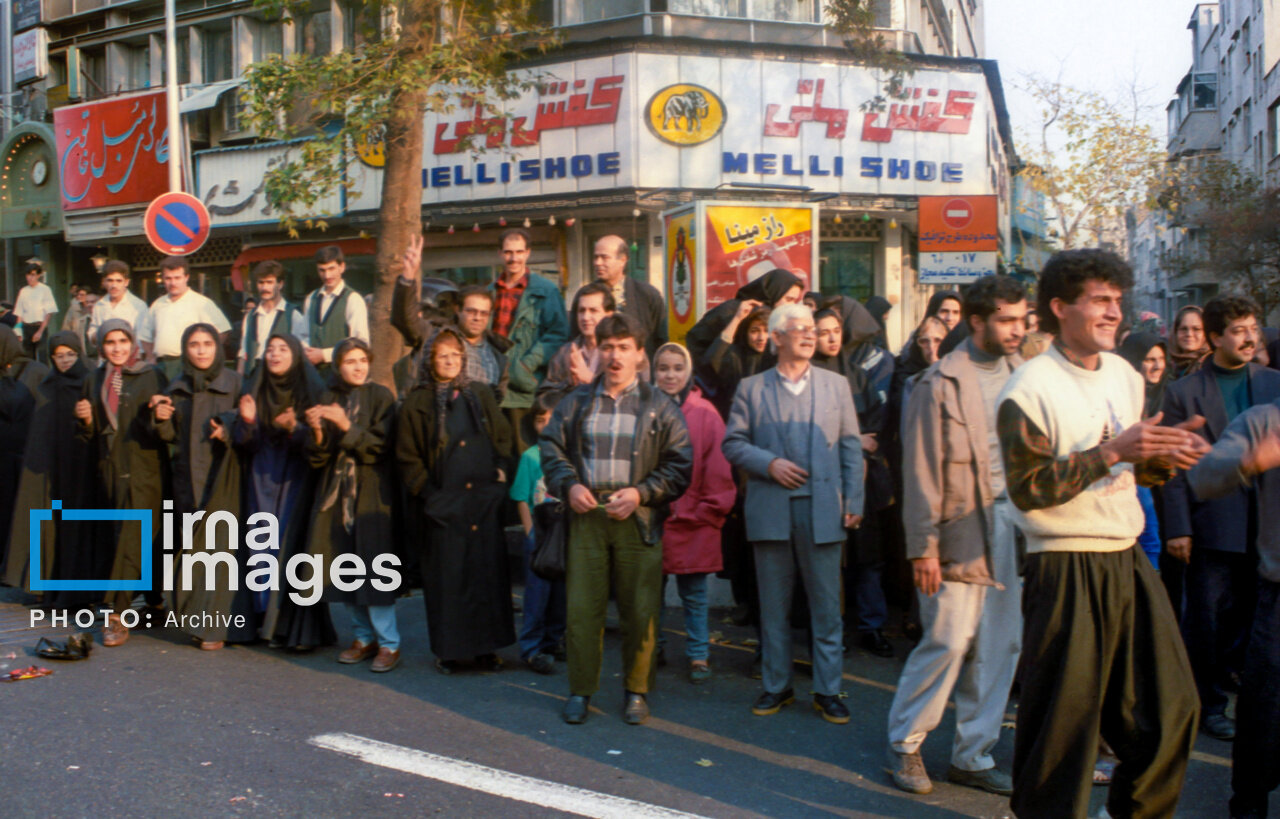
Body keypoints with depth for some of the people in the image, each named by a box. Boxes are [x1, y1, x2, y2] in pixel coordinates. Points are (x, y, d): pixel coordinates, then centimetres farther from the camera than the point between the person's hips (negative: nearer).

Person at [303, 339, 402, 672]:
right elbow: (317, 459, 5)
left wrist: (346, 426, -24)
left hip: (372, 492, -4)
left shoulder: (381, 397, -2)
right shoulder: (328, 399, 9)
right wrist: (316, 432, -15)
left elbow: (380, 447, -12)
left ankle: (388, 643, 0)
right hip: (337, 493, 4)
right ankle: (364, 637, 19)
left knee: (374, 567, -9)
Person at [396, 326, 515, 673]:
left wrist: (500, 475, 2)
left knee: (488, 572, 3)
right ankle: (448, 649, 11)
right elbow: (407, 457, 3)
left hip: (484, 499, 2)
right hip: (443, 504, -2)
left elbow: (503, 438, 14)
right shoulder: (417, 403, 4)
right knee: (446, 578, 1)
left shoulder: (481, 396, 11)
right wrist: (426, 491, -5)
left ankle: (485, 647, 12)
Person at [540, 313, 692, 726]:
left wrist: (641, 492, -9)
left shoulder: (660, 407, 6)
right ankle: (580, 691, 14)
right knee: (581, 607, 1)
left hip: (638, 520, -1)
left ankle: (637, 691, 18)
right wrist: (569, 484, -4)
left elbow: (680, 463, 3)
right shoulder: (577, 402, 12)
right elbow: (550, 446, 14)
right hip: (586, 515, 1)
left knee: (640, 611, 2)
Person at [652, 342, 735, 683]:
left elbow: (719, 469, -2)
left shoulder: (705, 414, -3)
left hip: (692, 523, -2)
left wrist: (708, 511, -4)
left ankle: (699, 655, 21)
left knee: (693, 593, 8)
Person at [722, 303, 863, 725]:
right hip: (771, 511, 0)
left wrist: (854, 501, 0)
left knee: (827, 607, 3)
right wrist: (769, 464, -11)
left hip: (822, 511, 0)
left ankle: (827, 690, 14)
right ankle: (776, 686, 21)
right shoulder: (751, 388, 7)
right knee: (773, 606, 8)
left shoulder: (836, 385, 10)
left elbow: (851, 447, 8)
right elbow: (733, 443, 5)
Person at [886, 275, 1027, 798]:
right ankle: (904, 744, 17)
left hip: (1013, 524, 6)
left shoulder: (1022, 374, 8)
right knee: (950, 640, -4)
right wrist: (923, 547, -11)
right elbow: (922, 471, -8)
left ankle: (973, 757, 24)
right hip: (963, 527, -6)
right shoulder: (941, 383, -7)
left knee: (1000, 646, 10)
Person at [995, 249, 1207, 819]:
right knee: (1063, 715, 0)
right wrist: (1111, 452, -22)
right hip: (1065, 570, -7)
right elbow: (1028, 488, -18)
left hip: (1128, 559, 7)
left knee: (1170, 706, 12)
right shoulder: (1029, 388, -12)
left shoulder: (1125, 376, 12)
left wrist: (1163, 457, 0)